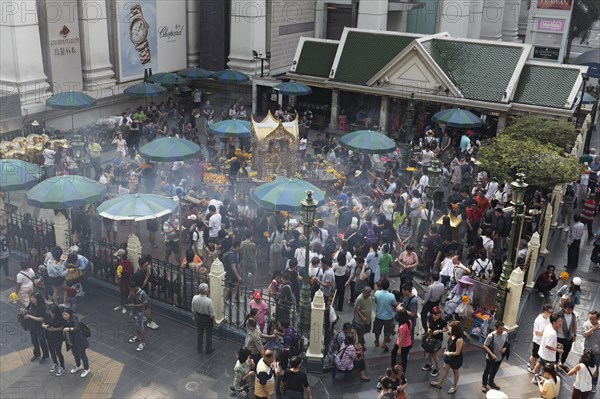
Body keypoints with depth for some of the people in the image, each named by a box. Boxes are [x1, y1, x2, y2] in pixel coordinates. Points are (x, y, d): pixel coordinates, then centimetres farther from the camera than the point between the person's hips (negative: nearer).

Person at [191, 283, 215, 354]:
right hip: (207, 318, -4)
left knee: (199, 333, 23)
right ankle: (209, 349, 35)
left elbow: (193, 310, -4)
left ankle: (199, 349, 40)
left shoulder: (195, 298, -21)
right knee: (208, 334, 18)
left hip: (198, 317, 4)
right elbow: (212, 313, -19)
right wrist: (213, 319, 0)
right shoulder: (209, 301, -33)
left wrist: (194, 316, 15)